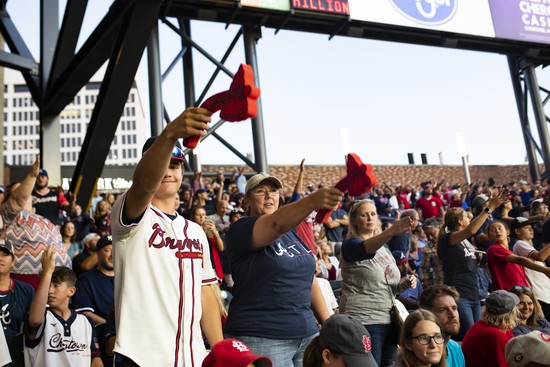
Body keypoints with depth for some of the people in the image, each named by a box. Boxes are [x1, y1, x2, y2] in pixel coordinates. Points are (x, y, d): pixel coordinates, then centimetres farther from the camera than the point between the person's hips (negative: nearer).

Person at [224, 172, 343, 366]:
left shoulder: (292, 231, 14)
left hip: (307, 333, 6)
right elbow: (277, 224, -29)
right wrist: (312, 201, -45)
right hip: (261, 338, -6)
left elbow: (309, 279, 16)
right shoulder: (241, 229, -8)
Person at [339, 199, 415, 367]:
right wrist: (390, 232, -49)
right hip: (363, 322, -7)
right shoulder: (351, 244, -8)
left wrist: (404, 284, -1)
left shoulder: (384, 248, 14)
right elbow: (367, 248, -32)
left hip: (389, 321, 7)